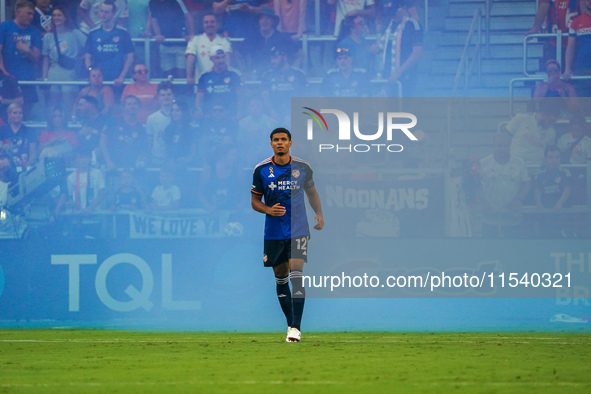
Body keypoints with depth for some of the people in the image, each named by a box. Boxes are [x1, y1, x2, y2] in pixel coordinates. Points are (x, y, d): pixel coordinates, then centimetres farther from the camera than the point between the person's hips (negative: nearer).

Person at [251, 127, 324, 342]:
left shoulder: (302, 168, -1)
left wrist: (319, 214, 1)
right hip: (273, 233, 2)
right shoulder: (261, 170, -2)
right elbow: (255, 200, 4)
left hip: (298, 230, -2)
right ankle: (291, 323, 22)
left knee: (296, 275, -14)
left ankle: (296, 327, -17)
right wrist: (269, 210, -16)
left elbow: (312, 192, 15)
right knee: (280, 277, 8)